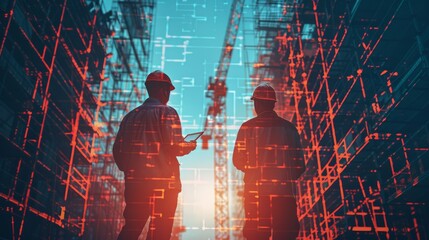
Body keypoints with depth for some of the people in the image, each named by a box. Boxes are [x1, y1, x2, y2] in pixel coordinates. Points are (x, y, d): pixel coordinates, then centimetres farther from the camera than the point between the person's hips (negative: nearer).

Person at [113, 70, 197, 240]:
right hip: (163, 181, -5)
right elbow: (175, 147, -13)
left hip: (134, 181, 6)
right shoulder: (167, 112, -3)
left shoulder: (130, 116, 14)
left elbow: (117, 149, 10)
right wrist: (191, 146, 7)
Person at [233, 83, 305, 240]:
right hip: (284, 192, 2)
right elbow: (299, 165, 3)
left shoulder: (248, 127, -3)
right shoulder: (289, 128, 4)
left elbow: (238, 161, -3)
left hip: (256, 191, -1)